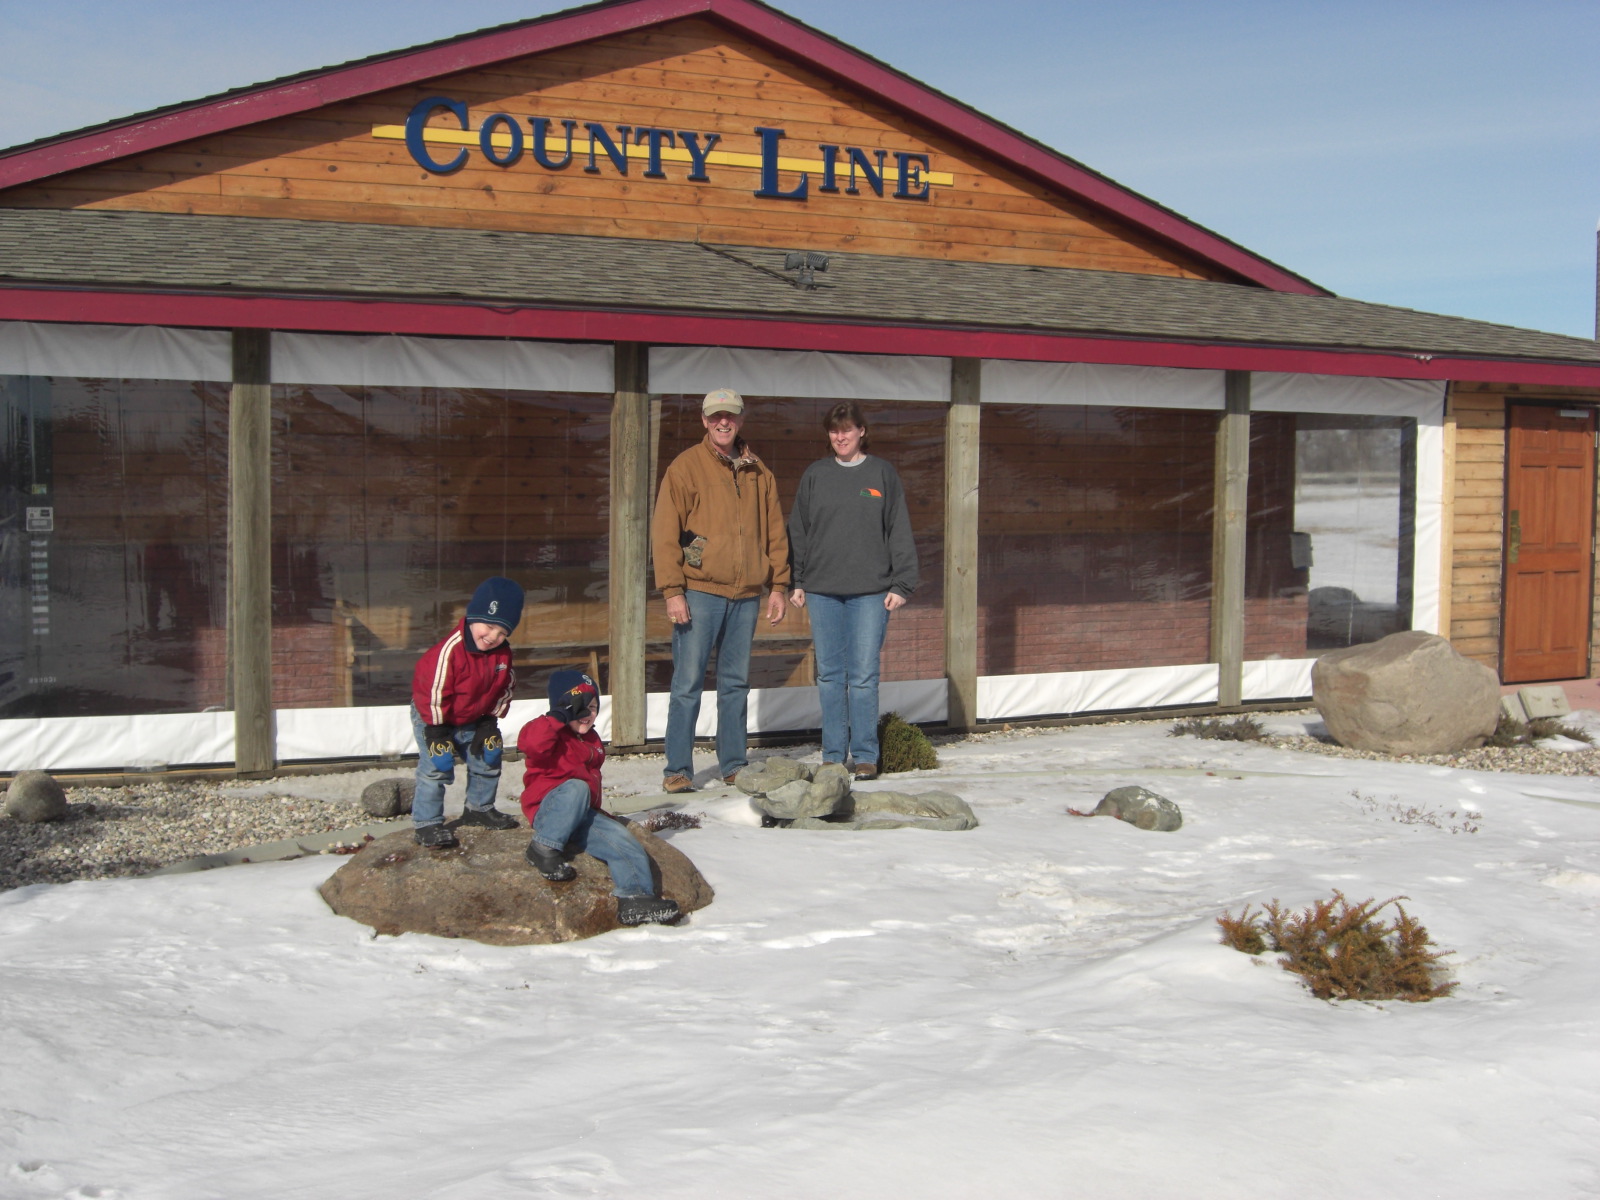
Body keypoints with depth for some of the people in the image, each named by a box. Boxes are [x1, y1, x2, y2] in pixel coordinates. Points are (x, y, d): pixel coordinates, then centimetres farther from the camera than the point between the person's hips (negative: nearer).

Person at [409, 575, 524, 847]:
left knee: (487, 761, 14)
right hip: (434, 717, -6)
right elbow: (432, 690, -28)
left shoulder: (503, 653, -12)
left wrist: (489, 723, -1)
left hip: (473, 720, 7)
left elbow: (503, 689, 1)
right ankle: (427, 822, -2)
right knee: (437, 766, -11)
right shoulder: (450, 651, -34)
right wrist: (437, 731, -22)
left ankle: (479, 808, 34)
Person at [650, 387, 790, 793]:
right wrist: (672, 590, -12)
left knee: (736, 683, 11)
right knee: (688, 683, -3)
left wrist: (778, 585, 9)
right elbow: (665, 532, -5)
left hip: (747, 595, 4)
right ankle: (677, 770, 2)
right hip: (699, 593, -4)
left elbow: (775, 533, 16)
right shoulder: (685, 467, -1)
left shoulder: (758, 474, 13)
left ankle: (734, 765, 19)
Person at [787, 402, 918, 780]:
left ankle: (865, 755, 6)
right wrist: (796, 582, 5)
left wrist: (901, 585, -3)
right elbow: (798, 531, 12)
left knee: (863, 675, -2)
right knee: (829, 675, 5)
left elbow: (900, 533, 4)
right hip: (822, 591, 2)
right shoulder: (815, 475, 9)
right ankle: (833, 755, 12)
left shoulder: (882, 474, 5)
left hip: (870, 592, -2)